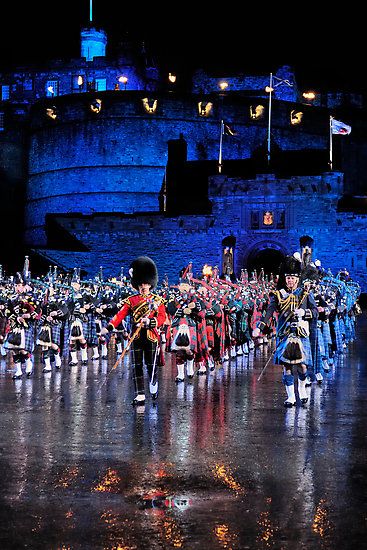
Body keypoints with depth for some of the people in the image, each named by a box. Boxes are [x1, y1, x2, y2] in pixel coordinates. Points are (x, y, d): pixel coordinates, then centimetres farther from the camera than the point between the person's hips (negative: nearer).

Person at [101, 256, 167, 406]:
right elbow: (120, 315, -3)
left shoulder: (157, 300, 5)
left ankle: (153, 386, 34)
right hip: (136, 337, 1)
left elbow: (162, 318, -3)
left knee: (151, 365, 5)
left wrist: (150, 321, -22)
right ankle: (140, 396, 2)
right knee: (136, 366, -1)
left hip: (151, 337, -1)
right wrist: (108, 327, -18)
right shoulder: (131, 300, 7)